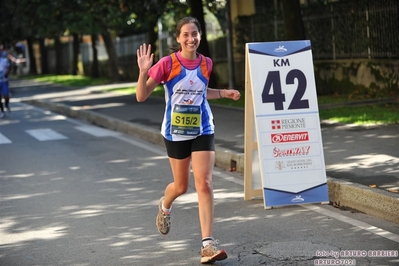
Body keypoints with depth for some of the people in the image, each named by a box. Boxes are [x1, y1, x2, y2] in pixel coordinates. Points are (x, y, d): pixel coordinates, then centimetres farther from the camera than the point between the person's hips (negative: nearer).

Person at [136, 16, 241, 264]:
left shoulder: (206, 63, -1)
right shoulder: (167, 64, -13)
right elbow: (141, 96, -13)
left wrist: (224, 93, 6)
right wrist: (143, 72, -28)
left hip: (203, 131, 2)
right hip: (176, 132, -2)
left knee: (204, 184, -11)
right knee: (181, 186, 13)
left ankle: (208, 243, -11)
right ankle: (165, 206, 50)